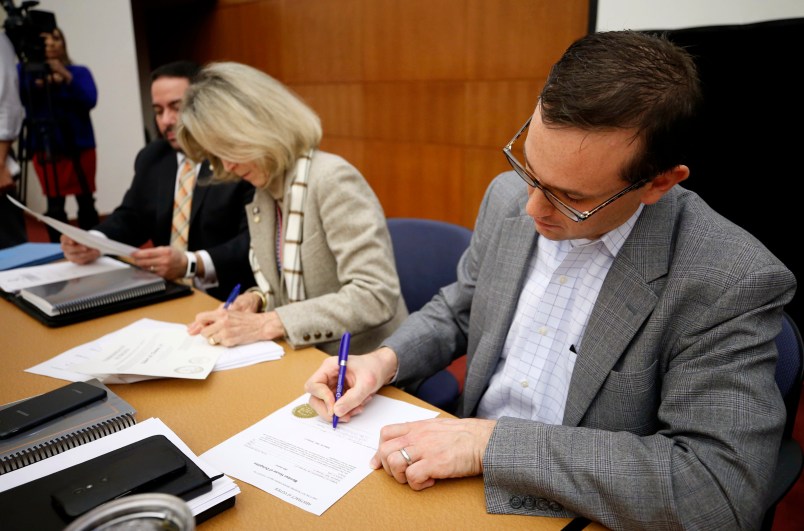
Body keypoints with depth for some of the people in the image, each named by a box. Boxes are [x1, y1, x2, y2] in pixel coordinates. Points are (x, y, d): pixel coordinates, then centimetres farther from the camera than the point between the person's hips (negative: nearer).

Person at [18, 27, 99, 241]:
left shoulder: (79, 72, 8)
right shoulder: (26, 71, 8)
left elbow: (90, 100, -9)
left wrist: (66, 76, -20)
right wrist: (37, 83, -24)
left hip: (79, 144, 0)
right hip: (45, 147, 0)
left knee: (86, 202, 1)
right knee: (54, 205, -2)